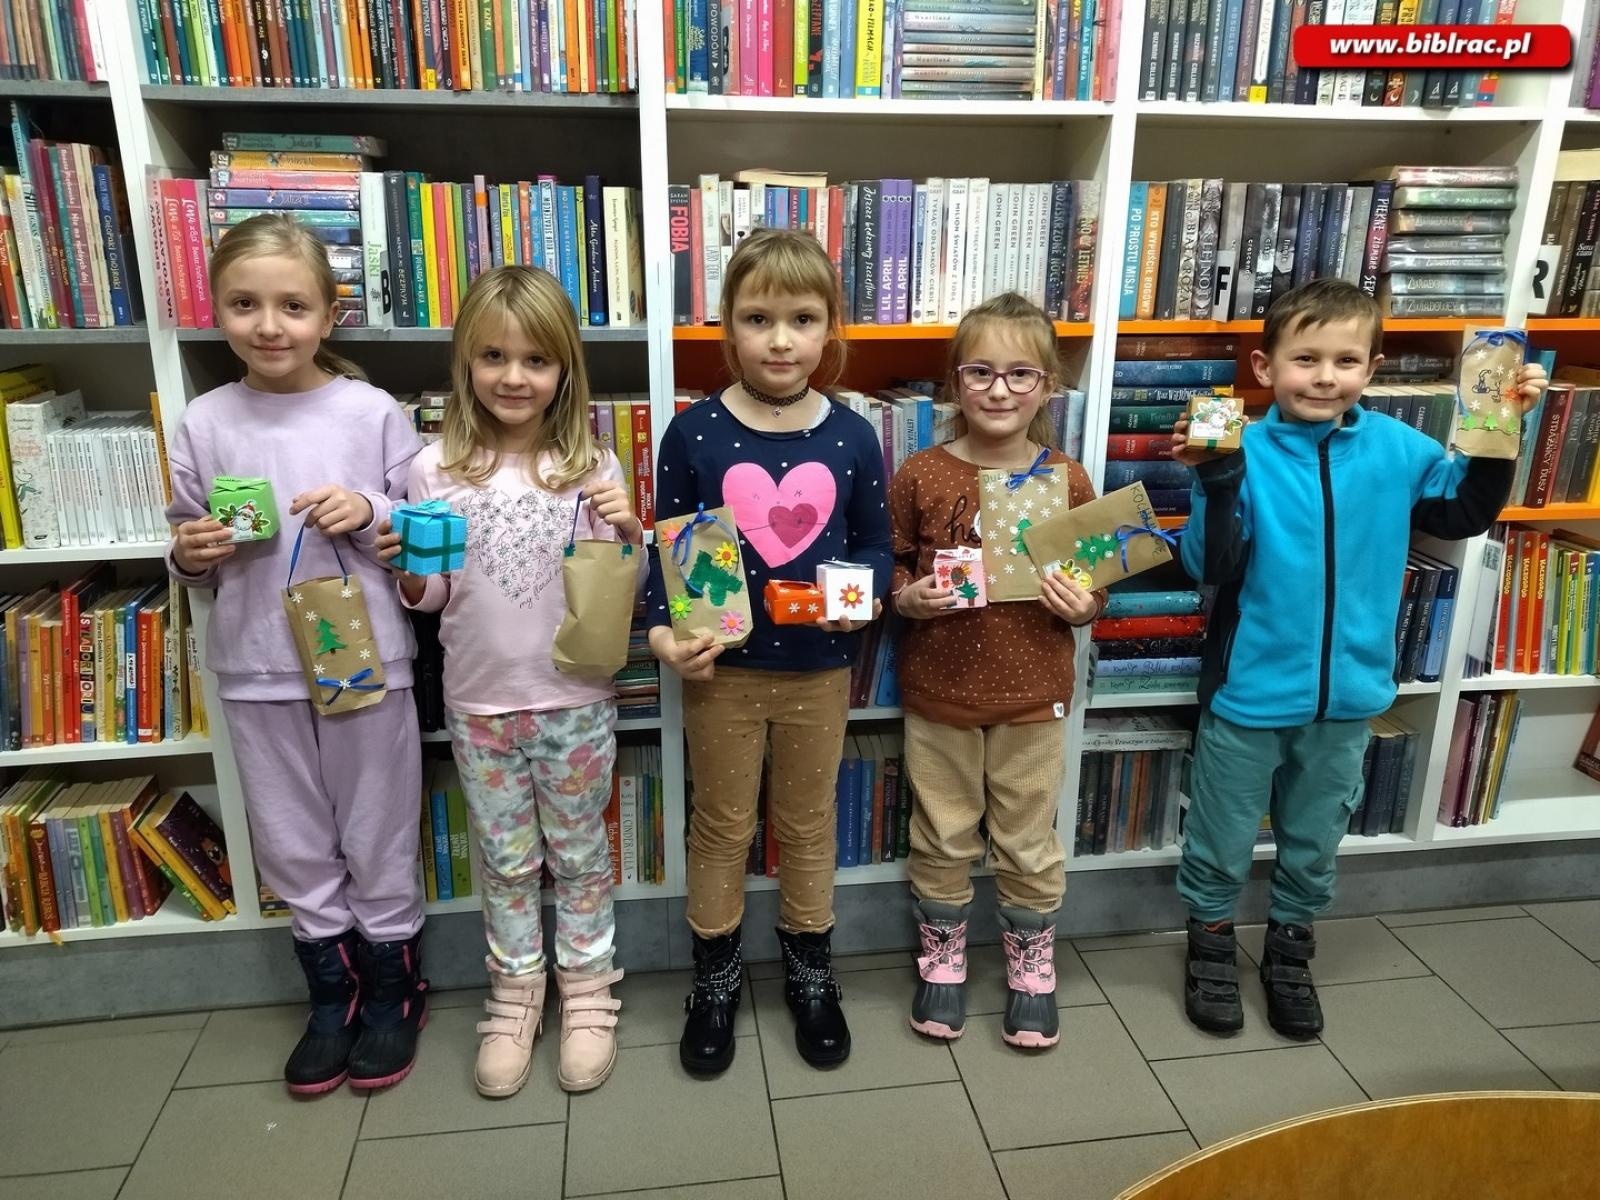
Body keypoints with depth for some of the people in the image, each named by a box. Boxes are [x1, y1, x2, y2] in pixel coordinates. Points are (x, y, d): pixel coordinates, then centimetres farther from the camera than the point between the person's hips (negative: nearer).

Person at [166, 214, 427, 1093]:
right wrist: (190, 554, -12)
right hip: (256, 669, 3)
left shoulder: (373, 412, -7)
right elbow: (187, 557, 10)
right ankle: (331, 993, 37)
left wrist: (371, 514, -20)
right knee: (293, 844, 16)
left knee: (379, 837, 12)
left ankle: (391, 987, 34)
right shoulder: (202, 424, 1)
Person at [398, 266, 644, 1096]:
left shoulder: (591, 468, -6)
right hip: (478, 704, 1)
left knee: (580, 854, 14)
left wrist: (630, 534, -19)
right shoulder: (435, 470, -4)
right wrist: (408, 575, -17)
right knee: (505, 861, 17)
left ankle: (587, 992, 34)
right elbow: (432, 599, 4)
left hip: (575, 702, -1)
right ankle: (514, 993, 37)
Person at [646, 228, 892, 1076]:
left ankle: (810, 972, 40)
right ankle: (715, 977, 37)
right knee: (722, 827, 16)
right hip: (722, 668, -1)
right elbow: (669, 551, -4)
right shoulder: (693, 433, -9)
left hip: (819, 670, 1)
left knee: (809, 826, 18)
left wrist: (864, 593, -15)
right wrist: (664, 630, -19)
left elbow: (874, 544, 5)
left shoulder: (852, 438, -4)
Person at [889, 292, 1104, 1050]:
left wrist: (1083, 606, -15)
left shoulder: (1067, 481, -4)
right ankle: (942, 959, 37)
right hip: (937, 692, 0)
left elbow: (1097, 586, 5)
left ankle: (1031, 967, 37)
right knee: (943, 838, 15)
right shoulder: (919, 477, -7)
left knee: (1029, 843, 15)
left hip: (1033, 697, 1)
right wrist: (909, 597, -17)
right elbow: (886, 568, 3)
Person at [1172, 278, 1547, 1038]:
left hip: (1349, 692, 4)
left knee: (1315, 840, 22)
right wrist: (1217, 479, -30)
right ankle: (1210, 945, 38)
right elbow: (1209, 567, -20)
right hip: (1251, 690, -3)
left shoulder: (1396, 448, -4)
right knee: (1222, 839, 14)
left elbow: (1464, 514, 11)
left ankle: (1290, 952, 44)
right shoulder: (1247, 453, -16)